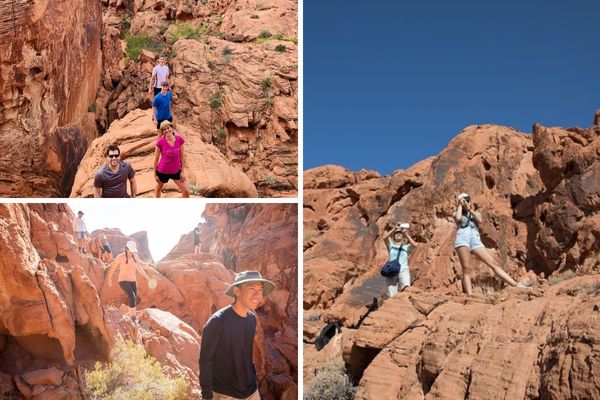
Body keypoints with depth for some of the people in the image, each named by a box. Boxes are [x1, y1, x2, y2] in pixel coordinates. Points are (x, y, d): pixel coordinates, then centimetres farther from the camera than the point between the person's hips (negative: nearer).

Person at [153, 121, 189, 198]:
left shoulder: (180, 139, -14)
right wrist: (155, 174, -3)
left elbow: (181, 156, -3)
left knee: (186, 192, 1)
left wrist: (182, 171, -1)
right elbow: (156, 158, -8)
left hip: (176, 171, 2)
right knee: (159, 188, 24)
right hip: (163, 171, -1)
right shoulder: (160, 142, -19)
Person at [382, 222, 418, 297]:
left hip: (403, 271, 0)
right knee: (392, 296, -10)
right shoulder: (391, 244, 12)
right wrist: (394, 229, -21)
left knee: (406, 288, -30)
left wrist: (406, 234, -22)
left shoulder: (406, 246, 12)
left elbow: (414, 244, -11)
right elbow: (384, 237, -11)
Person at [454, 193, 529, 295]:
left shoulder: (476, 213, 29)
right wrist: (459, 205, 9)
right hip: (462, 239, -2)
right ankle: (470, 296, -23)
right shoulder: (457, 214, 23)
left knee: (493, 263, -6)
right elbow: (458, 219, -3)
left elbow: (479, 220, 6)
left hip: (475, 240, 2)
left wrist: (470, 209, 6)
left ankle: (517, 285, -12)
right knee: (466, 268, -14)